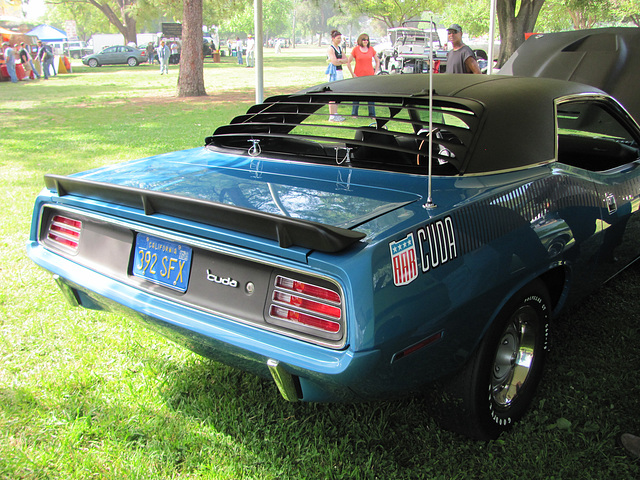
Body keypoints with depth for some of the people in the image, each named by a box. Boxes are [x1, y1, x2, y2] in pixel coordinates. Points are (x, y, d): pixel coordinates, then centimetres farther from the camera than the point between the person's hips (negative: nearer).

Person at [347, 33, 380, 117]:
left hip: (370, 75, 2)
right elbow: (348, 62, 1)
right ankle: (354, 114, 12)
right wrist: (352, 74, -4)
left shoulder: (371, 49, 7)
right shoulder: (356, 49, -1)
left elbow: (377, 61, 17)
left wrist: (376, 72, 7)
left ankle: (372, 114, 7)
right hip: (358, 75, -2)